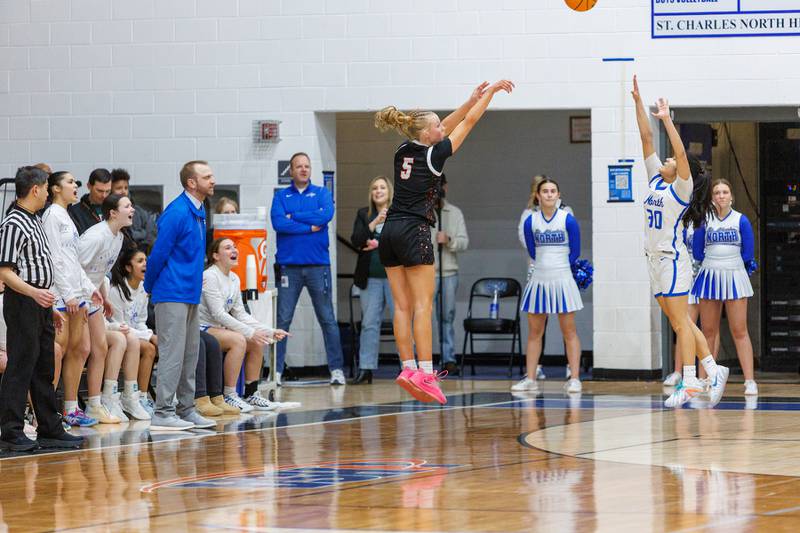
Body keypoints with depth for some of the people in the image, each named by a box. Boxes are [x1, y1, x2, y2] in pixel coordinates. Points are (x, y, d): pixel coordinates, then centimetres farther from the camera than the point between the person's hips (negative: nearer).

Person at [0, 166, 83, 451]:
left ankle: (50, 430, 18)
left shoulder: (34, 221, 16)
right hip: (23, 302, -10)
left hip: (40, 302, 10)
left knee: (44, 370, 13)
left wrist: (50, 307, 24)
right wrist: (35, 293, -32)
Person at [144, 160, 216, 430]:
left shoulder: (198, 212, 13)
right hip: (172, 294, -9)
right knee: (172, 353, -9)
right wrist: (150, 287, -3)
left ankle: (186, 410, 17)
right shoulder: (177, 213, -17)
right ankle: (163, 412, -7)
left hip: (190, 294, 9)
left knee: (190, 354, 12)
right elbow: (159, 253, -13)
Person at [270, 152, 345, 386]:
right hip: (289, 266, 0)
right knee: (283, 320, -2)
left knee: (327, 318, 0)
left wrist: (294, 217, -6)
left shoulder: (322, 193, 10)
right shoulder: (281, 196, 9)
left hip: (318, 265, 0)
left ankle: (336, 369, 3)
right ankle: (276, 371, 0)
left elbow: (326, 215, -10)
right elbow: (278, 223, -8)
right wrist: (310, 227, -8)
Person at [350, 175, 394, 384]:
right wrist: (374, 223, -12)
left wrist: (378, 244, -9)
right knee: (369, 322, 3)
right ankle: (365, 368, 5)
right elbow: (356, 241, -1)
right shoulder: (364, 215, 11)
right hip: (371, 278, 3)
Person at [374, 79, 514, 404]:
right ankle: (425, 374, -17)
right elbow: (470, 121, 2)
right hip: (415, 232, -7)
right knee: (423, 305, -10)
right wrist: (492, 91, 13)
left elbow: (443, 128, 24)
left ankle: (408, 368, 1)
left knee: (403, 306, 5)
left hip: (390, 231, 7)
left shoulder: (403, 151, 10)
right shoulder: (433, 155, -7)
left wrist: (472, 99, 26)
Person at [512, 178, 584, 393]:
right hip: (538, 279, 3)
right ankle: (530, 379, 12)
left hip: (562, 280, -3)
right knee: (534, 332, 7)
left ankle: (574, 378, -1)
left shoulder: (568, 220, -7)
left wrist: (558, 267, 7)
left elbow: (575, 252, 1)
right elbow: (532, 252, 10)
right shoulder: (531, 221, 1)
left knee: (569, 331, -2)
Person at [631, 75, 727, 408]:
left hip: (673, 260, -8)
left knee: (681, 322, -7)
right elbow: (646, 139, 10)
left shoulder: (681, 189, -6)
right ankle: (713, 371, 13)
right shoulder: (656, 181, 12)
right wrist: (638, 102, 6)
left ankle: (690, 382, -6)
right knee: (679, 322, 9)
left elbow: (681, 152, -22)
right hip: (656, 259, 8)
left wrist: (667, 120, -21)